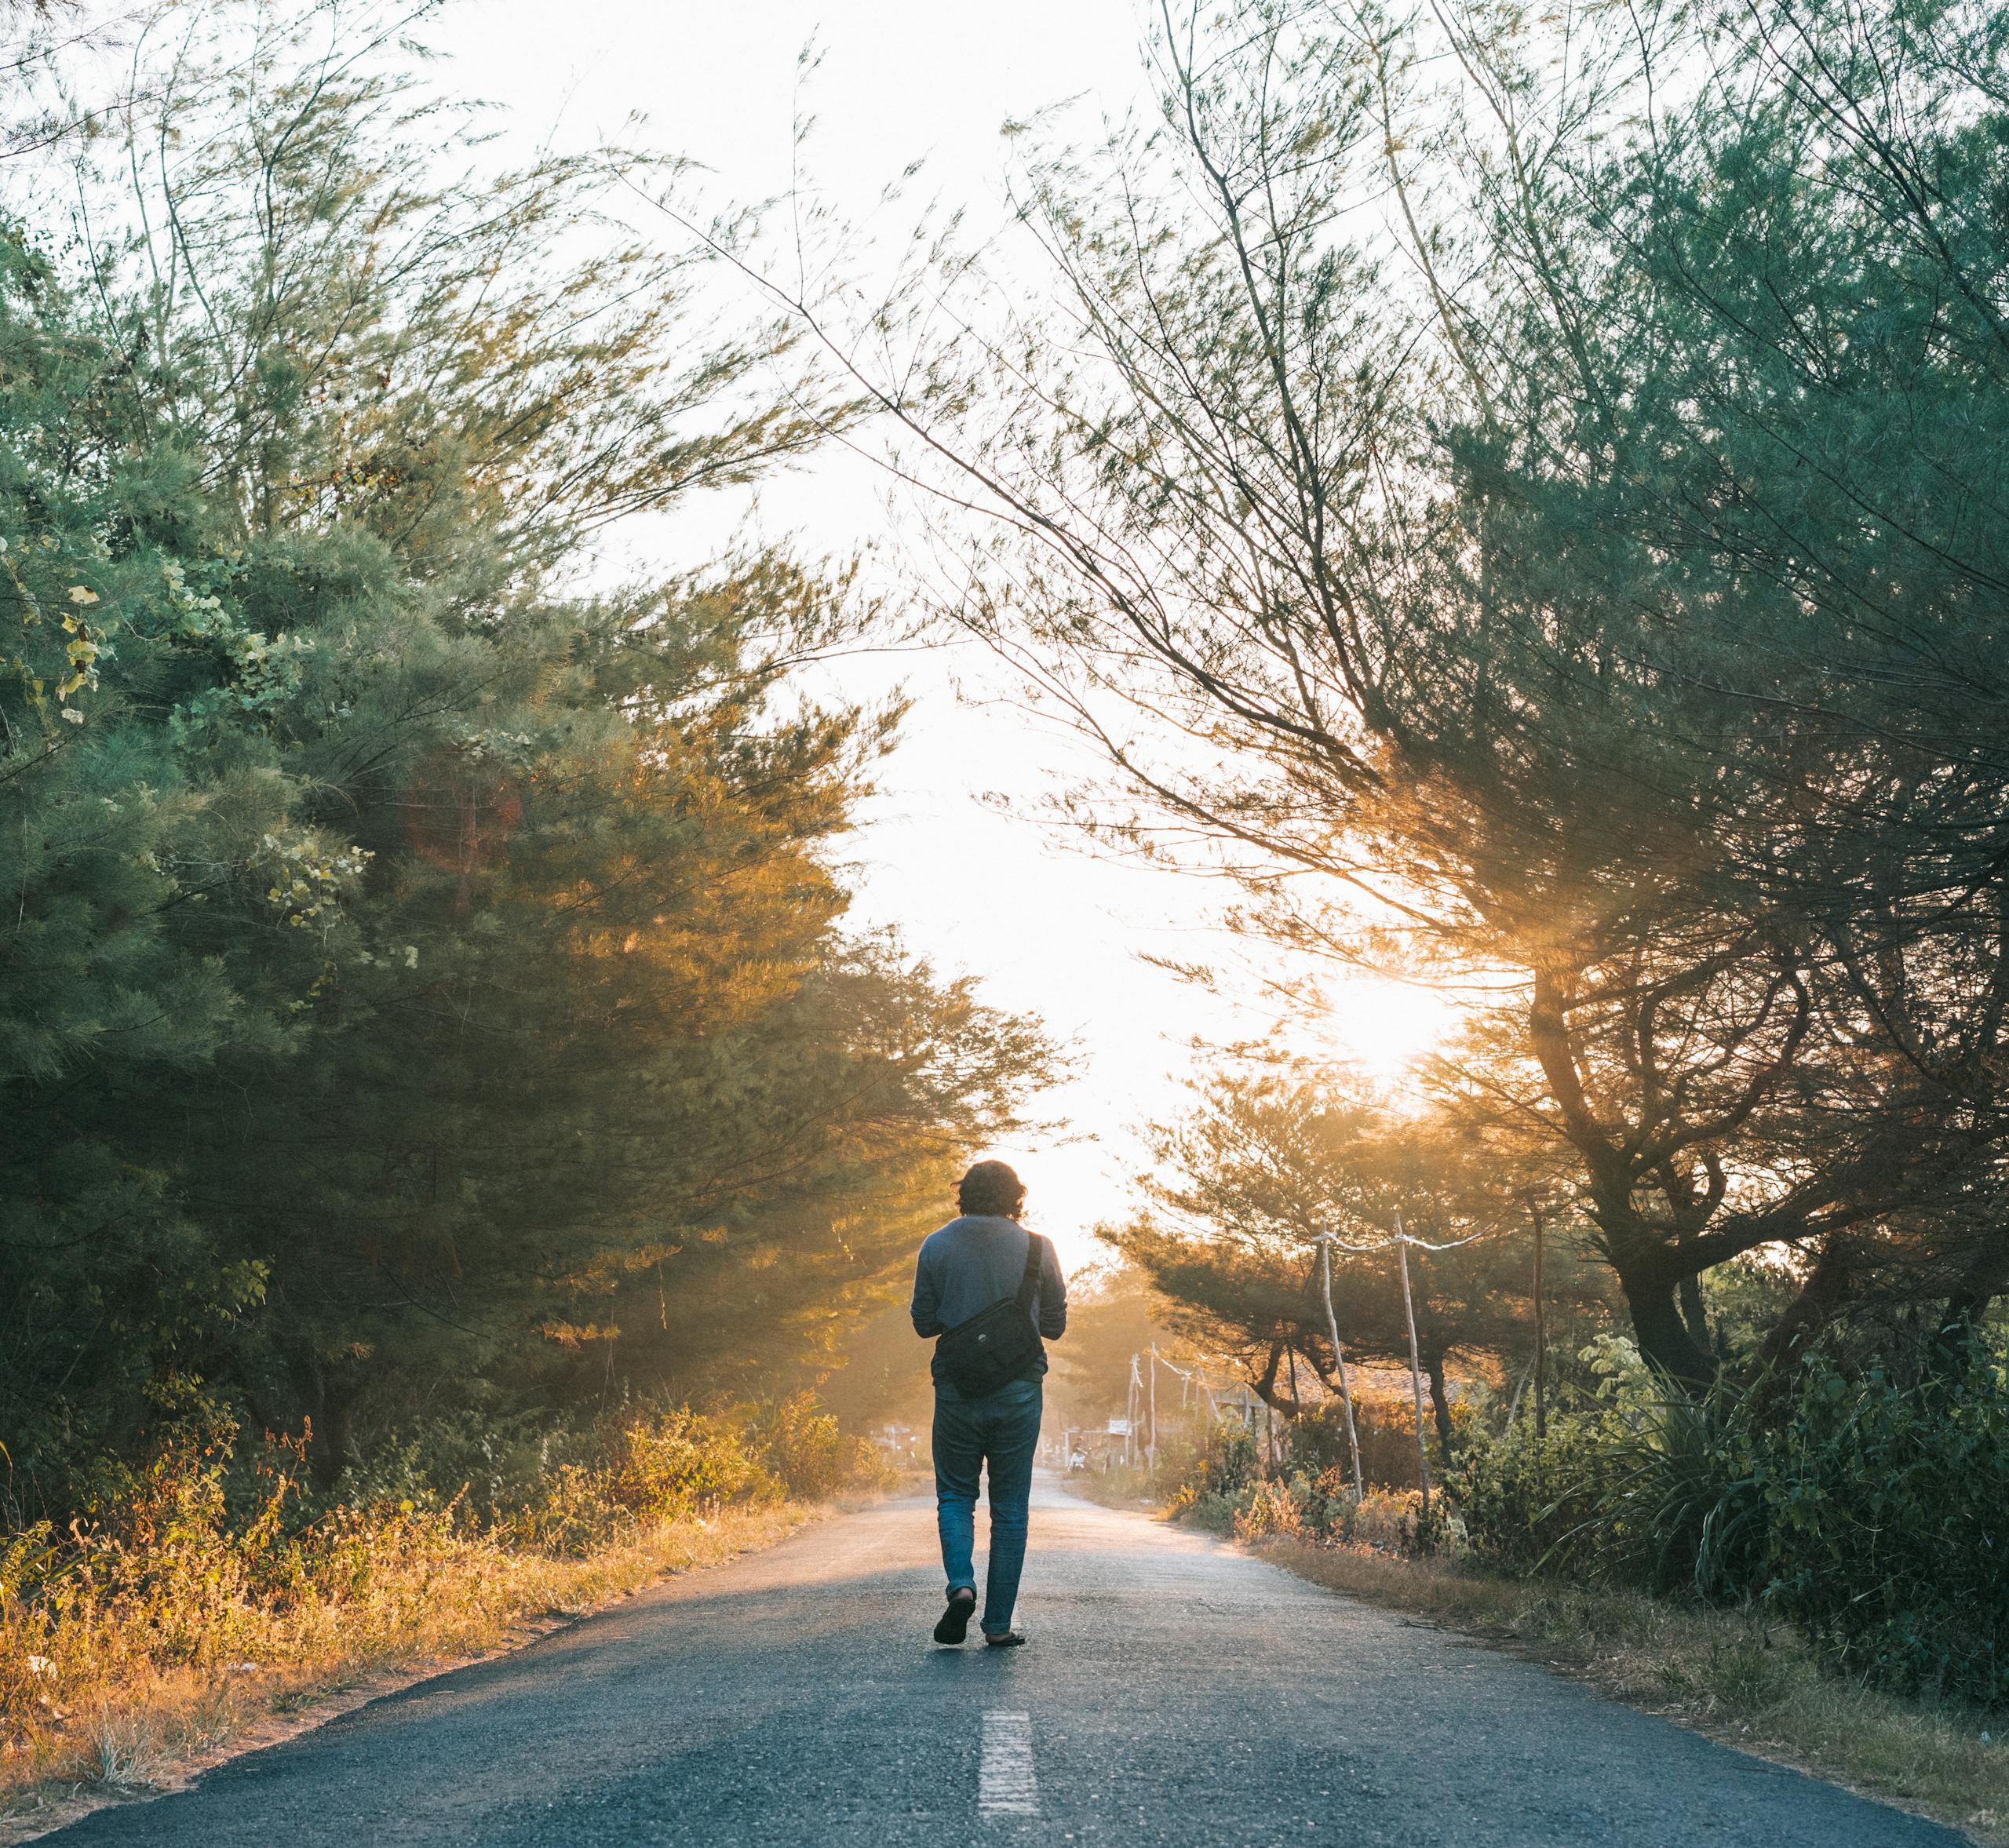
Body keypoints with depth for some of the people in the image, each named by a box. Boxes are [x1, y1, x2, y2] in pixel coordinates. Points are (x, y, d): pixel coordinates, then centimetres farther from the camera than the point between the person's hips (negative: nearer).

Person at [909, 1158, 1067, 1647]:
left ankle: (961, 1584, -11)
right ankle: (998, 1623, 7)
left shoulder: (937, 1246, -2)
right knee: (1010, 1507, 8)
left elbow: (924, 1324, 3)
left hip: (957, 1388, 0)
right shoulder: (1037, 1247, -3)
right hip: (1019, 1391, 0)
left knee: (955, 1494, 14)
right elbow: (1055, 1324, 4)